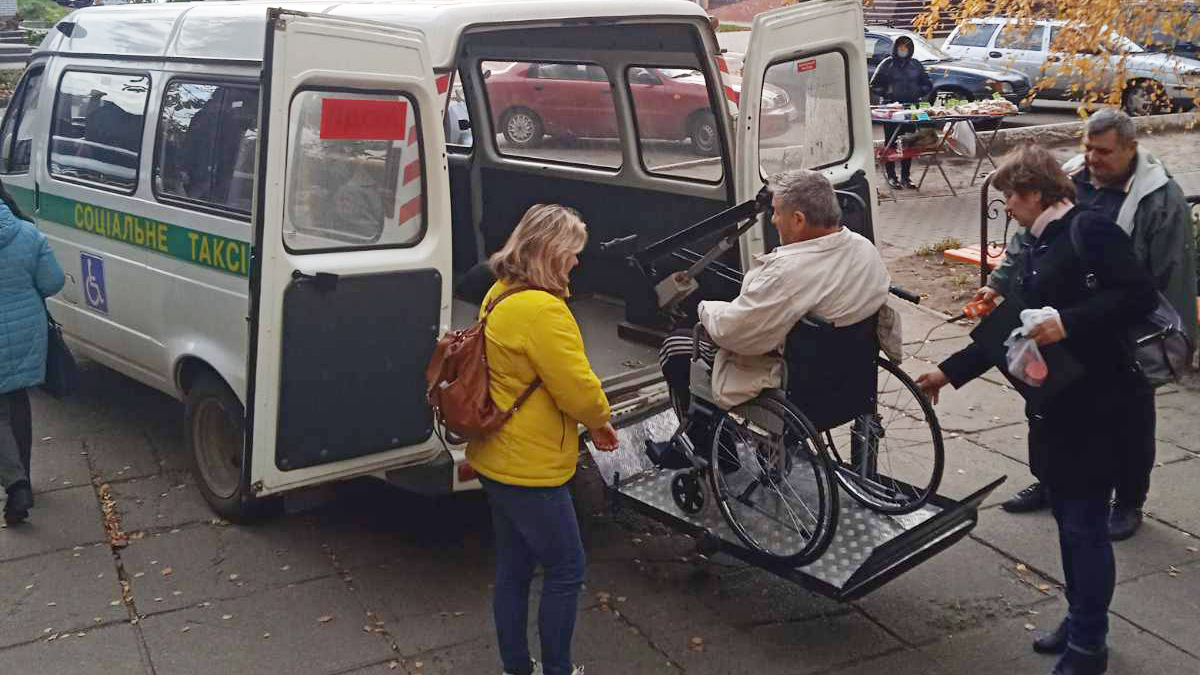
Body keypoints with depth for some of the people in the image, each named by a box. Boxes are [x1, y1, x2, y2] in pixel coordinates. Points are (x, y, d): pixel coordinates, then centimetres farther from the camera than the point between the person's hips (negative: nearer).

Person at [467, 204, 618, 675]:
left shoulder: (500, 296, 8)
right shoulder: (542, 310, -24)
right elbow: (576, 387, -22)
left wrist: (586, 419, 11)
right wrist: (600, 419, 0)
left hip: (498, 461, 10)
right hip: (529, 468, -10)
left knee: (513, 568, 18)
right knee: (566, 570, 6)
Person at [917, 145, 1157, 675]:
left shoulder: (1090, 231, -11)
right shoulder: (1030, 253, 15)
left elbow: (1139, 295, -20)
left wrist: (1069, 323, -26)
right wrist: (948, 372, 17)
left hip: (1094, 406, -8)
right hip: (1050, 407, 8)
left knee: (1085, 524, 0)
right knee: (1066, 518, 16)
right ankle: (1079, 621, 31)